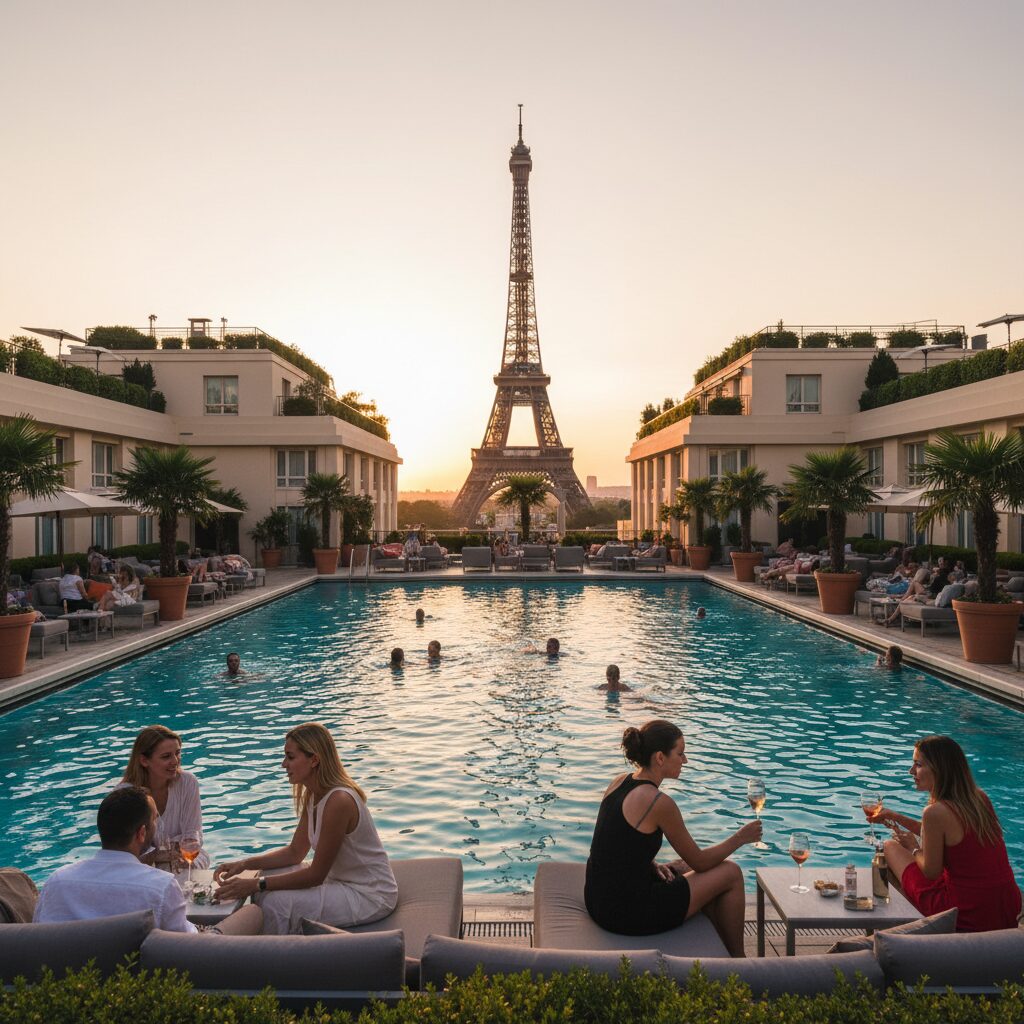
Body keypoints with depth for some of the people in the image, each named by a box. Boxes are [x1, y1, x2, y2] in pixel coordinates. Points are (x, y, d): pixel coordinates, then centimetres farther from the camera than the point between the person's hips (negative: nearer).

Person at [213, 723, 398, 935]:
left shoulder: (338, 801, -27)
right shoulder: (312, 796, 1)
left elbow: (316, 875, -22)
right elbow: (295, 852, 9)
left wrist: (256, 885, -19)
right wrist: (244, 864, -2)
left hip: (370, 895, -9)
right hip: (343, 881, 9)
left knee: (277, 901, -18)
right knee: (266, 879, 5)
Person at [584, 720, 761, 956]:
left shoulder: (619, 782, 4)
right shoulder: (659, 802, -20)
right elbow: (700, 861, -7)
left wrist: (653, 864, 5)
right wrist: (740, 838, 7)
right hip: (628, 914, -8)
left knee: (685, 867, 26)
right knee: (731, 872, 7)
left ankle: (724, 949, 38)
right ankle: (737, 961, 26)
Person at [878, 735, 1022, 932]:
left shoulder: (936, 812, -22)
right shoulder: (980, 798, 2)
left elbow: (931, 872, -12)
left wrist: (914, 848, 8)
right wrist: (896, 817, 22)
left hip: (967, 919, -8)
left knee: (890, 846, 8)